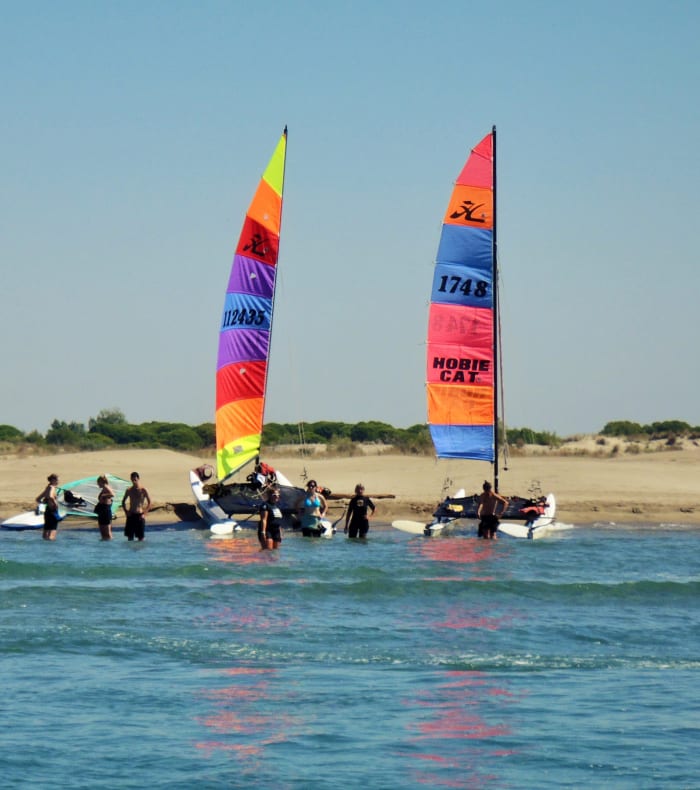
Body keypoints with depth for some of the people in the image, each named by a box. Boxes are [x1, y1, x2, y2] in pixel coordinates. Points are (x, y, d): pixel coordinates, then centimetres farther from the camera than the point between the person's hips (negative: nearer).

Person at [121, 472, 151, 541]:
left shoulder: (143, 490, -4)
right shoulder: (129, 490, 5)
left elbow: (149, 503, -1)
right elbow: (123, 502, 15)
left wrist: (144, 514, -8)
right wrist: (126, 511, 2)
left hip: (139, 515, -3)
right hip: (131, 515, 3)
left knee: (140, 537, -1)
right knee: (130, 536, 3)